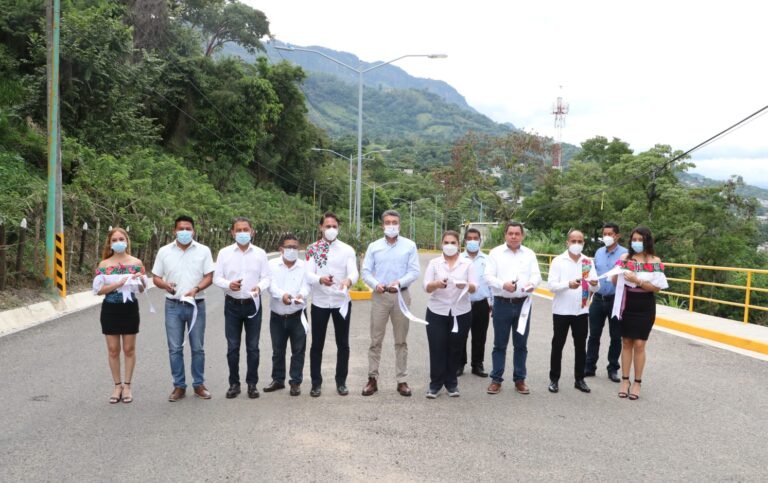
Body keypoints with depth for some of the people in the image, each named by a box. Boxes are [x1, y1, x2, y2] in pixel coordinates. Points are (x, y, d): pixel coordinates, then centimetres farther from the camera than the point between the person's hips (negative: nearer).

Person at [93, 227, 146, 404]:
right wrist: (117, 284, -20)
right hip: (110, 310, 0)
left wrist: (140, 280, -19)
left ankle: (127, 385, 17)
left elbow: (142, 289, 4)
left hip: (130, 308, 0)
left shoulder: (136, 263, -1)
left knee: (129, 349, 6)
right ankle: (117, 386, 19)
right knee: (113, 350, 6)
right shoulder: (104, 264, -2)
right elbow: (98, 290, -7)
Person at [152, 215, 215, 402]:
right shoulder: (164, 251, 4)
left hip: (196, 305, -1)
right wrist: (165, 285, -17)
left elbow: (209, 277, -2)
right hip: (173, 306, 1)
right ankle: (179, 386, 15)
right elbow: (156, 277, 6)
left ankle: (199, 384, 18)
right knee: (175, 348, 5)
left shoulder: (203, 251, 1)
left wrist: (196, 289, -20)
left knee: (198, 348, 6)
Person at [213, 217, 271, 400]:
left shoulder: (260, 253, 1)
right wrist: (229, 284, -22)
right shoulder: (224, 253, 0)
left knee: (253, 347, 6)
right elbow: (216, 277, -1)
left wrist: (259, 287, -22)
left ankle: (252, 383, 17)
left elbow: (266, 277, 0)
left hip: (253, 304, 0)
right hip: (232, 304, 0)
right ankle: (234, 383, 19)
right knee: (232, 347, 6)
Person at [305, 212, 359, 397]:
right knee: (317, 344, 8)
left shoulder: (347, 249, -2)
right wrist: (321, 279, -34)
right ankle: (316, 382, 21)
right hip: (320, 302, 0)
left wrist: (348, 280, -37)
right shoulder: (312, 249, -2)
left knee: (343, 344, 9)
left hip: (341, 302, 1)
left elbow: (354, 272, -13)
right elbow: (308, 275, -12)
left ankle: (341, 382, 23)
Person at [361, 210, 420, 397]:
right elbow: (366, 271, 4)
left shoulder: (409, 246, 3)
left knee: (401, 341, 6)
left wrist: (399, 282, -19)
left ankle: (402, 380, 13)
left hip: (402, 296, -1)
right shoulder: (374, 247, 7)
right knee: (375, 340, 2)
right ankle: (372, 378, 11)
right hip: (379, 296, 1)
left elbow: (415, 271, -2)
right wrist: (375, 284, -15)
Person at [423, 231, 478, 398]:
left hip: (461, 313, 1)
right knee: (437, 349, 0)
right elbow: (426, 287, -5)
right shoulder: (434, 263, 3)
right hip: (437, 312, 0)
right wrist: (437, 284, -27)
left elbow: (474, 288, -5)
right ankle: (435, 384, 12)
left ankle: (451, 383, 21)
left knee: (455, 349, 8)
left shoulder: (467, 263, 4)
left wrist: (465, 285, -27)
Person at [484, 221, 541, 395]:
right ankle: (496, 379, 14)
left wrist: (532, 284, -22)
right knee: (500, 344, 4)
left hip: (523, 304, 2)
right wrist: (503, 285, -24)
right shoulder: (495, 253, 1)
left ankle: (519, 379, 20)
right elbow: (489, 276, -6)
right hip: (502, 303, -2)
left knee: (521, 344, 9)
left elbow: (537, 275, 1)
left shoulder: (529, 254, 9)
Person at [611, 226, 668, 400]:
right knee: (626, 342, 7)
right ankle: (625, 380, 16)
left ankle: (637, 382, 11)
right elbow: (615, 282, 2)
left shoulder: (654, 261, -5)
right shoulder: (625, 257, 1)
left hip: (645, 308, -2)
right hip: (627, 306, 2)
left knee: (639, 344, -1)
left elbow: (657, 287, -10)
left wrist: (638, 280, -23)